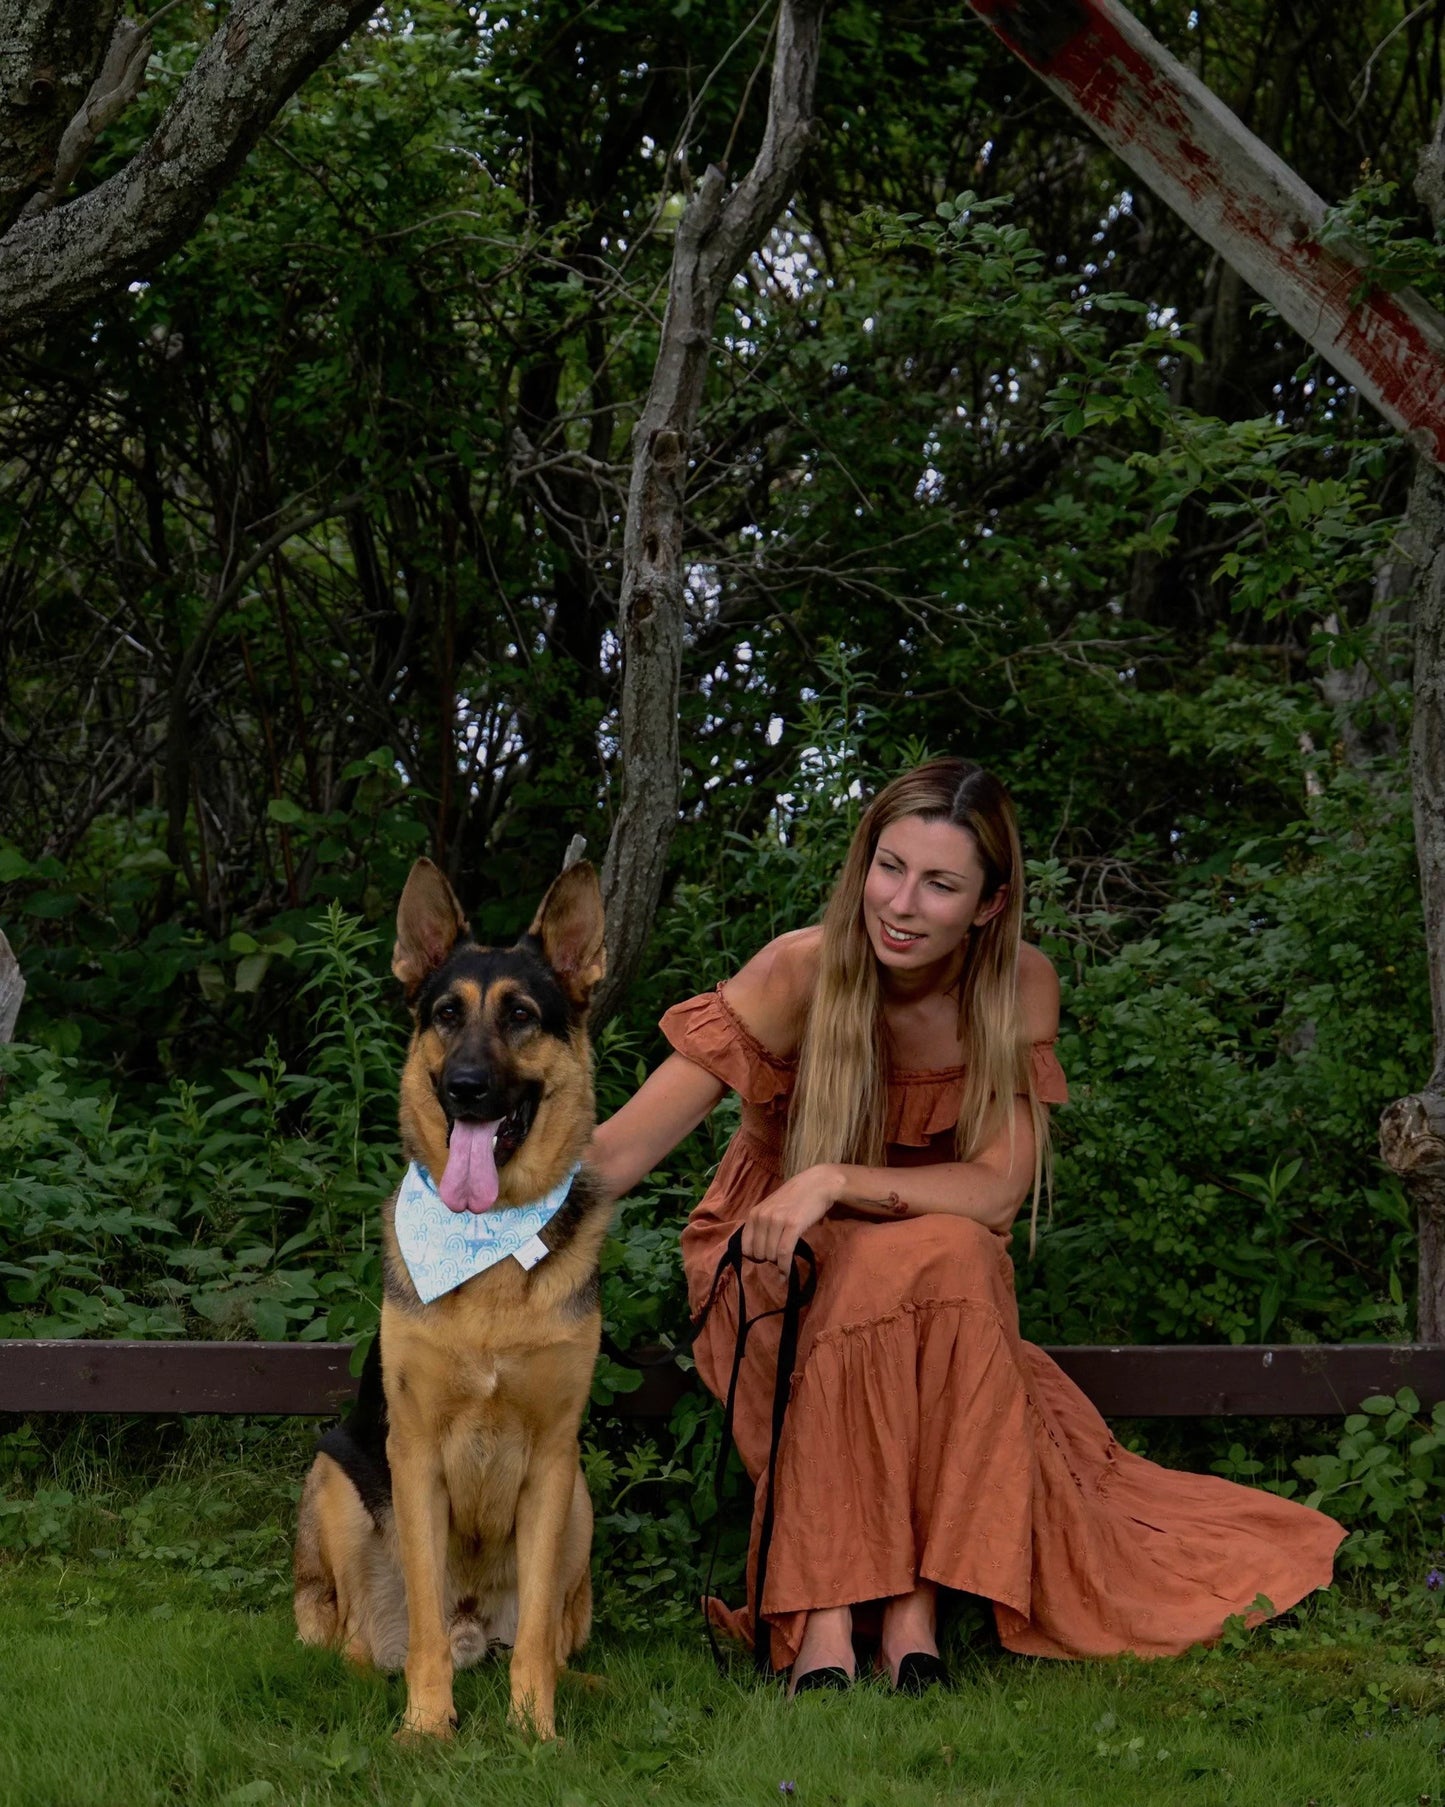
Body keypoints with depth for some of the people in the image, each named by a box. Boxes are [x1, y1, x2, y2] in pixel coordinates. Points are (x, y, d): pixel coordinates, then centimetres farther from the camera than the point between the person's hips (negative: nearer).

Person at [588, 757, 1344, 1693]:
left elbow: (998, 1191, -17)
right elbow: (625, 1147, -25)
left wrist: (837, 1182, -31)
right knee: (915, 1257, -36)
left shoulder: (1021, 987, -11)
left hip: (948, 1293, 2)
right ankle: (822, 1617, -37)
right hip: (779, 1275, -2)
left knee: (956, 1256, -34)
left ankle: (914, 1603, -32)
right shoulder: (801, 973, -19)